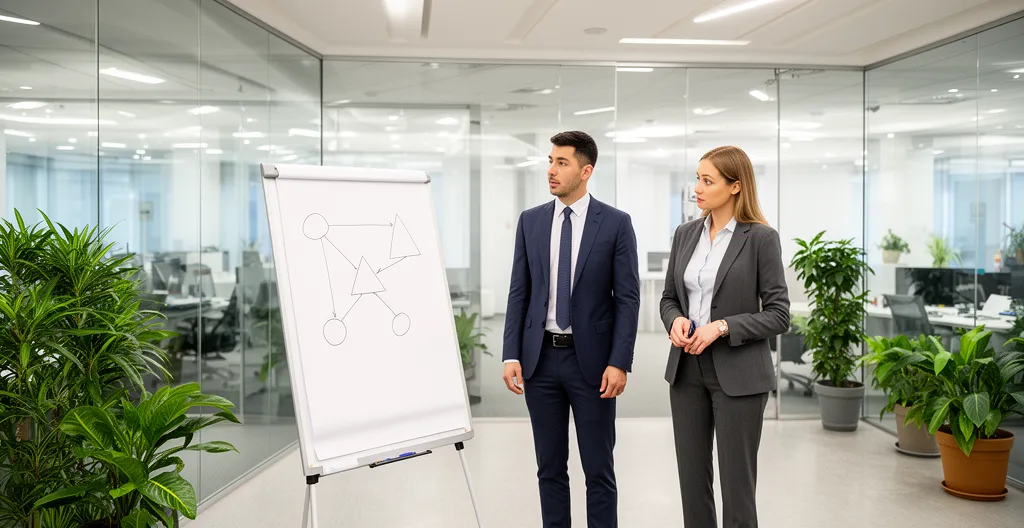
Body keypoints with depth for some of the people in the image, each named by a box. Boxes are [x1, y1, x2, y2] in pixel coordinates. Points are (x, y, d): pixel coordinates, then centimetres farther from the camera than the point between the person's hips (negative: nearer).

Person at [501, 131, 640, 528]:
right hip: (540, 357, 3)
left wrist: (620, 362, -13)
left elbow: (628, 298, -6)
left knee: (598, 470, 5)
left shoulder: (616, 223, -4)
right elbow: (519, 293, 5)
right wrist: (511, 355, -3)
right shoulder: (530, 221, 6)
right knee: (550, 468, 11)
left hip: (591, 359, -3)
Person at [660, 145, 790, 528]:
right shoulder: (686, 234, 7)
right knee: (692, 479, 11)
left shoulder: (761, 237, -9)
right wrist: (676, 320, -8)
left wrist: (722, 327, -20)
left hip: (738, 376, -5)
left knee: (737, 483, 4)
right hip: (686, 370, 5)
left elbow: (778, 315, -9)